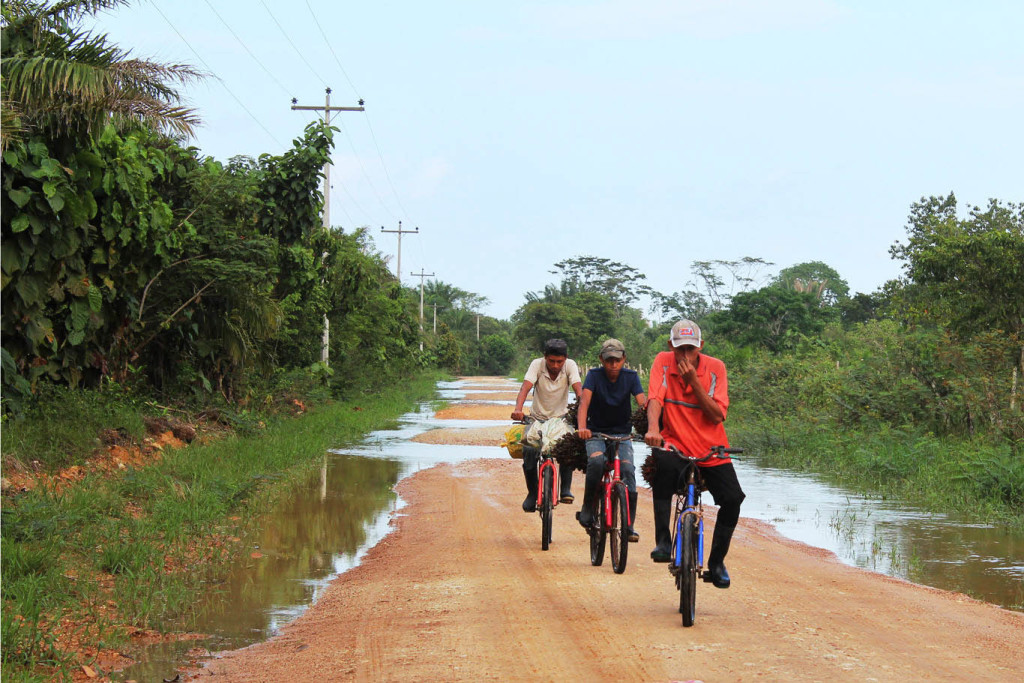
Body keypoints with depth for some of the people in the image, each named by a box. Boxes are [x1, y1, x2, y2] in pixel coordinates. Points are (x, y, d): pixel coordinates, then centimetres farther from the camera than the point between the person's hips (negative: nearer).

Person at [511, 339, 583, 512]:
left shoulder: (570, 365, -16)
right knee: (529, 452, -17)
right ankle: (532, 493, 3)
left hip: (561, 417, 0)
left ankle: (566, 489, -12)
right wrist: (518, 409, -48)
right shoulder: (537, 364, -18)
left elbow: (578, 389, -27)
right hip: (538, 417, 0)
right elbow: (525, 387, -30)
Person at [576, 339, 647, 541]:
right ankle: (588, 509, -13)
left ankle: (628, 524, -13)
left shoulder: (631, 376, -4)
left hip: (622, 433, 2)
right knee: (596, 460, -31)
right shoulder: (595, 375, -8)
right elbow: (585, 401, -23)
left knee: (628, 469, -21)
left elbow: (643, 403, -17)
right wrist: (582, 427, -42)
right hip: (597, 433, -1)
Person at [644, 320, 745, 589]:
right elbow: (655, 399, -16)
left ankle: (716, 561, 8)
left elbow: (718, 415, -11)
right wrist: (652, 428, -35)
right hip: (675, 443, -2)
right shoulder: (663, 362, -3)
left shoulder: (715, 368, -4)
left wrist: (694, 381, -20)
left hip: (711, 449, 2)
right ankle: (663, 541, -26)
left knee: (733, 498, -16)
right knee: (664, 463, -36)